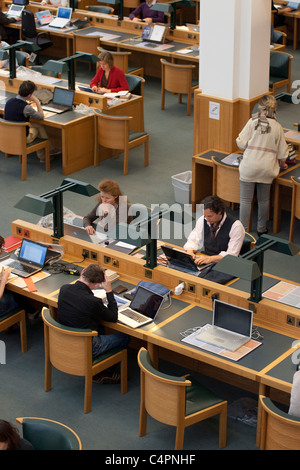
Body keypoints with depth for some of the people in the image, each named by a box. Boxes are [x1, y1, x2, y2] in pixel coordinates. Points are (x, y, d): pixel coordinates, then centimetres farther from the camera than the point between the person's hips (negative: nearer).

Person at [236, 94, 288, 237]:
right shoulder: (277, 127, 0)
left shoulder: (252, 122, -7)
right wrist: (282, 163, 26)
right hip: (267, 168, 2)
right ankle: (261, 229, 28)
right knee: (264, 200, 16)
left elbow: (241, 143, -8)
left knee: (246, 199, 4)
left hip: (249, 167, -2)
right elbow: (282, 152, 5)